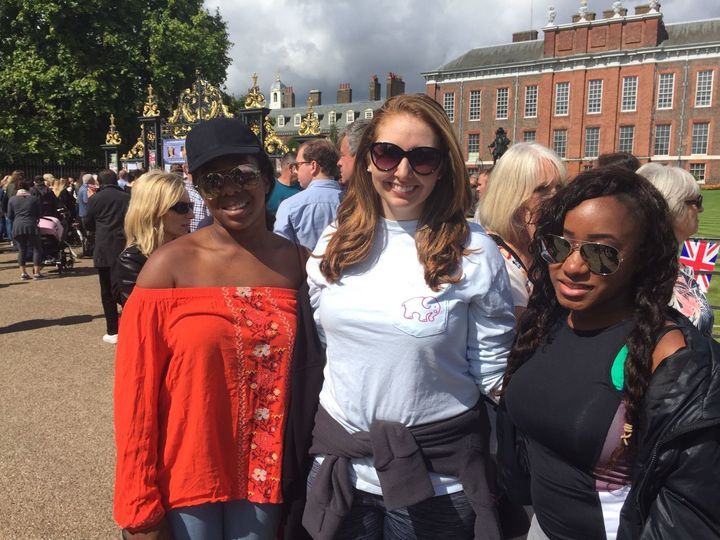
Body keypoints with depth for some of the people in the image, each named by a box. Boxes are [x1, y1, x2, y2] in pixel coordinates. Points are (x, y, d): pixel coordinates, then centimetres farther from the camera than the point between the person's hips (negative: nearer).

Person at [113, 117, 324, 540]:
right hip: (185, 471, -2)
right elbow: (137, 390, -9)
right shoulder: (171, 265, -10)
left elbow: (312, 380, 3)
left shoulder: (299, 263, -3)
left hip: (264, 474, 2)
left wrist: (308, 474, 5)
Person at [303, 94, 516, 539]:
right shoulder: (336, 241, -2)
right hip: (340, 466, 4)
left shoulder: (474, 253, -14)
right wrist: (315, 437, 12)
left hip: (437, 475, -3)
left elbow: (492, 374, -6)